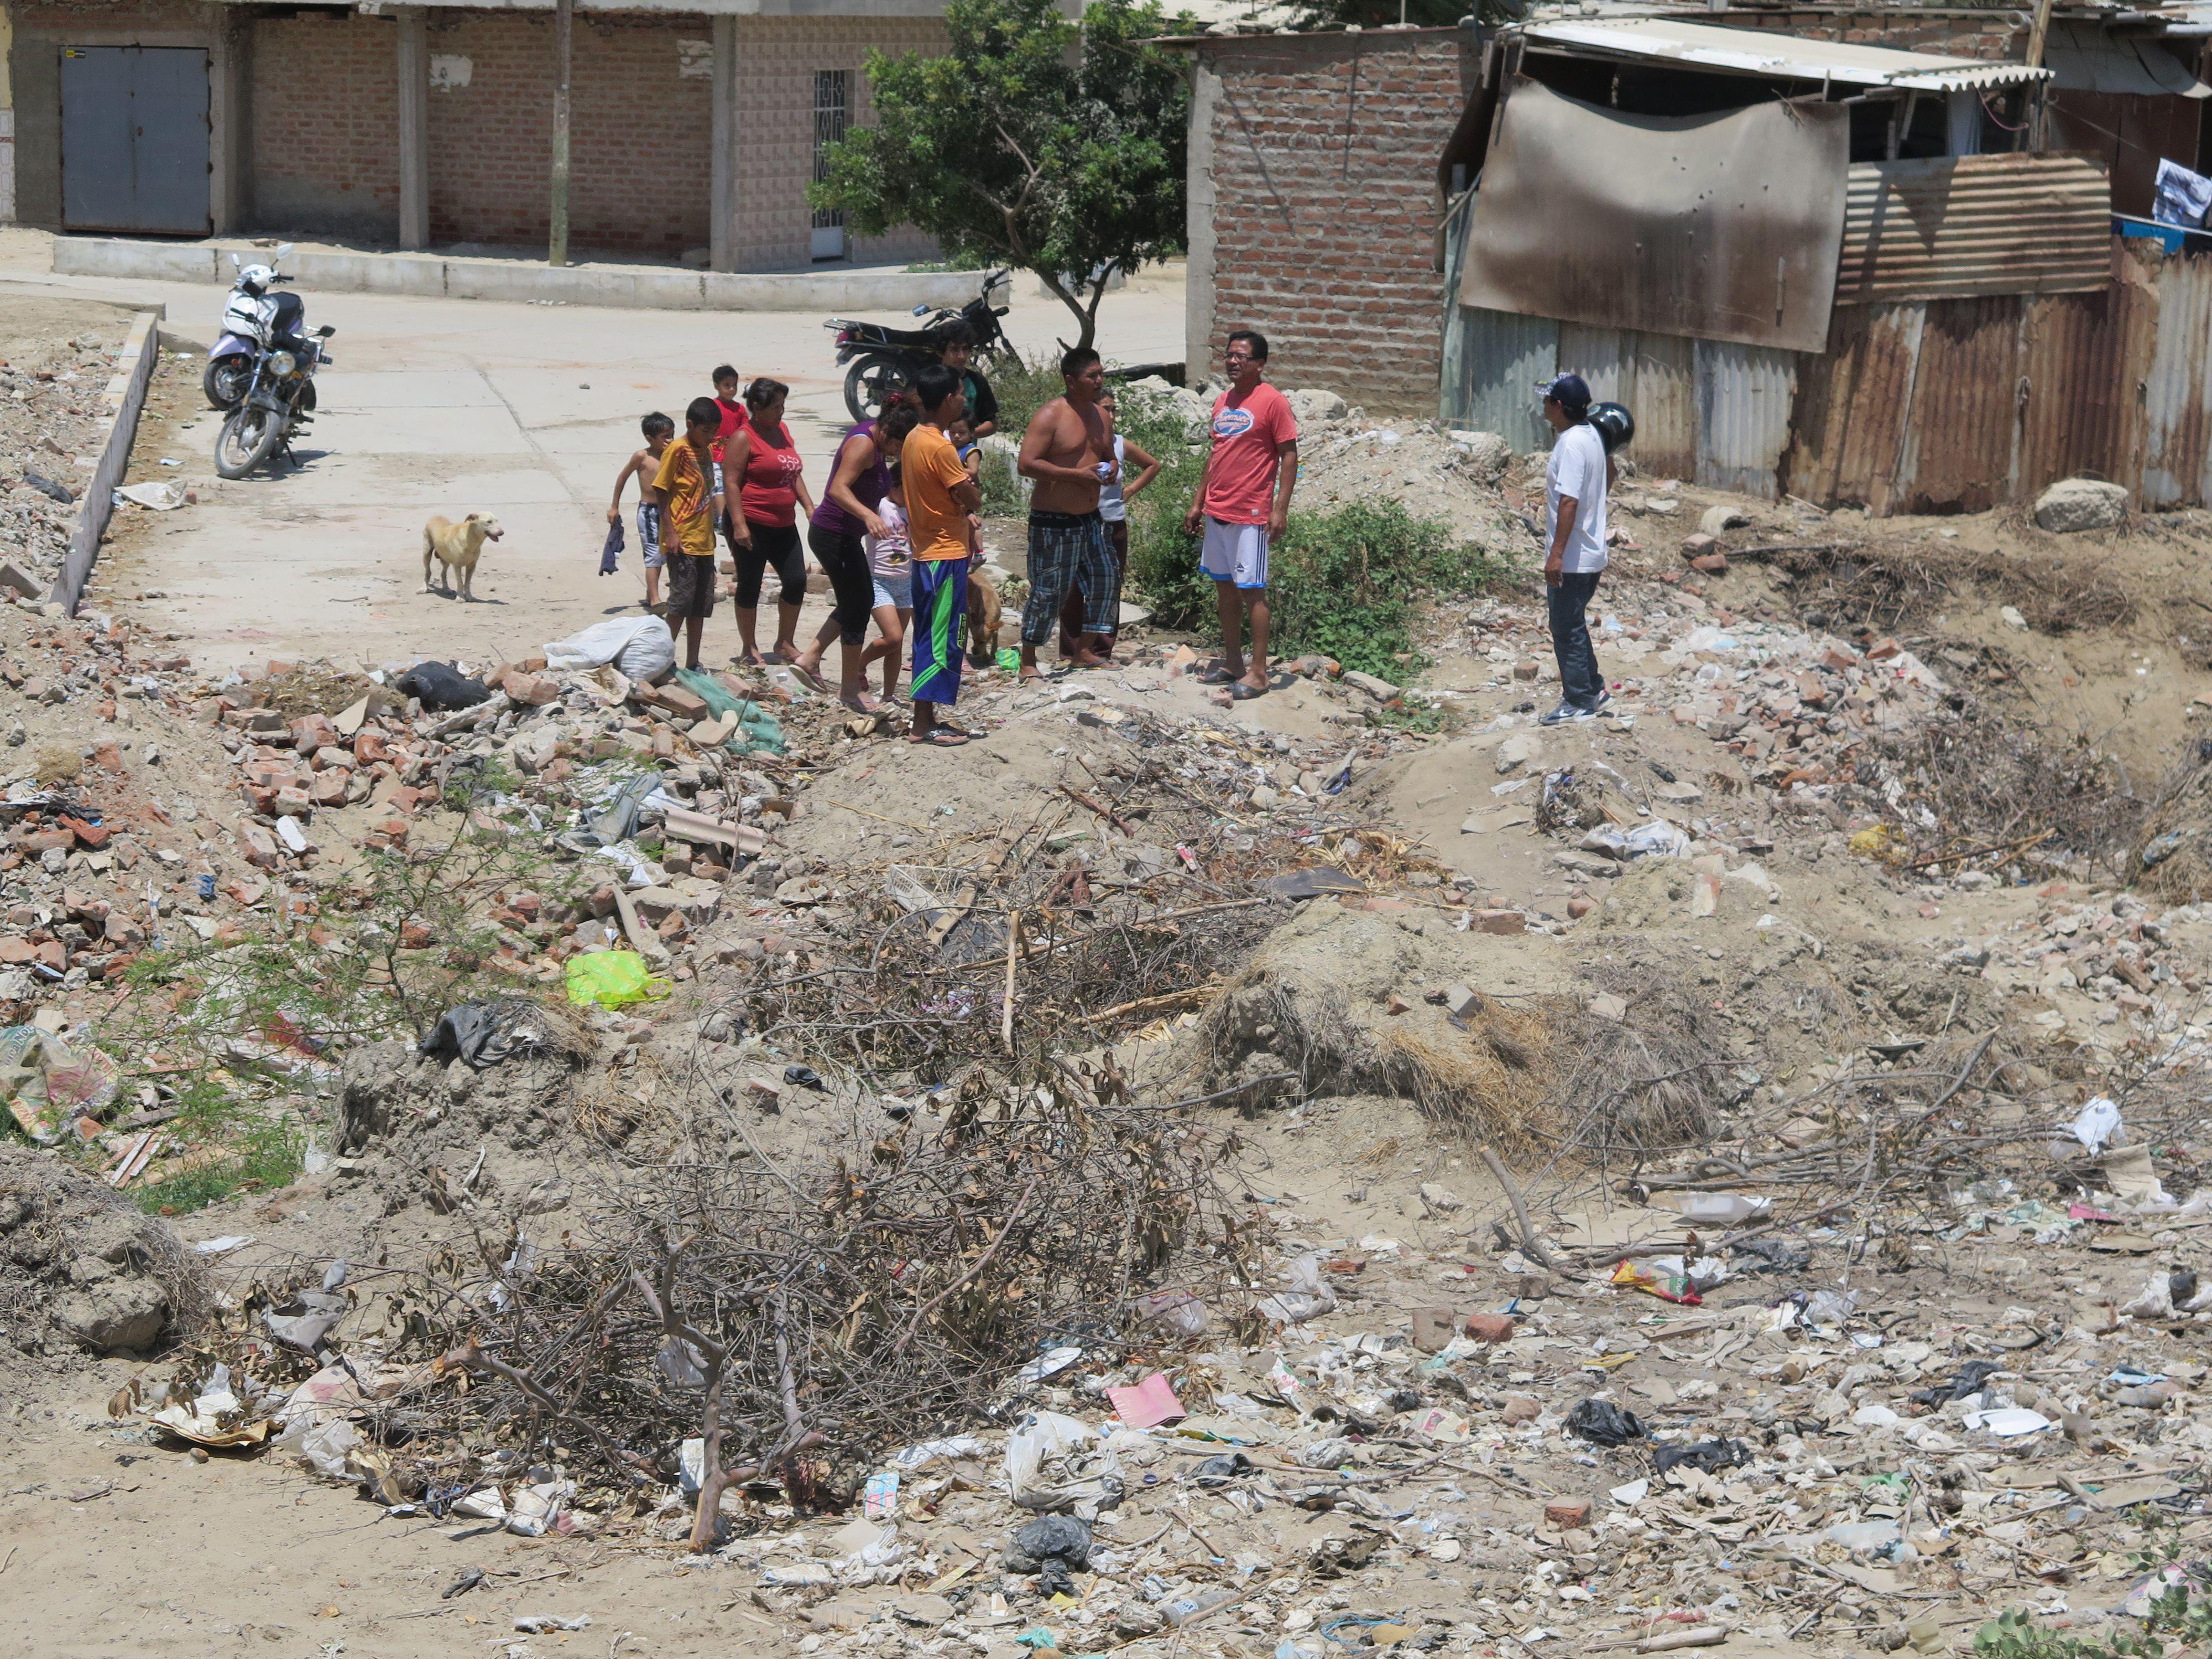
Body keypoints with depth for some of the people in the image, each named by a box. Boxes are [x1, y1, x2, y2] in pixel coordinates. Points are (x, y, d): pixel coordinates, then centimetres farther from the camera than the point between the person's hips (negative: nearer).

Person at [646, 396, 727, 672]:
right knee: (681, 602, -10)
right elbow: (660, 493, -12)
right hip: (681, 543, -8)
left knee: (701, 606, 9)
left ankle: (693, 664, 14)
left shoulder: (706, 450, 13)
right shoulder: (678, 450, -10)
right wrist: (670, 533, -17)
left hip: (704, 541, 8)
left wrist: (718, 519, 20)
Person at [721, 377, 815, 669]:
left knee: (796, 581, 5)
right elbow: (731, 483, -14)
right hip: (752, 524, -8)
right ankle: (750, 649, 11)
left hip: (784, 524, 8)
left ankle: (785, 644, 19)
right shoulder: (743, 439, -10)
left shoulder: (782, 431, 13)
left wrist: (810, 507, 13)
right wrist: (739, 524, -20)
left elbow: (794, 474, 21)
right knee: (750, 586, 2)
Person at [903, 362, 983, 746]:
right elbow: (973, 500, -16)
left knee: (930, 639, 13)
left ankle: (927, 717, 18)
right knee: (942, 640, -4)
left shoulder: (914, 440, 9)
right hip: (946, 556, -9)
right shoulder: (941, 448, -20)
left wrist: (958, 502, 2)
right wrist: (973, 481, 3)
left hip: (926, 552, 9)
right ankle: (924, 724, -2)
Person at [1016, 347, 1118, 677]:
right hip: (1053, 521, -8)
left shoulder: (1099, 415, 12)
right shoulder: (1050, 416, -13)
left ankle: (1084, 651, 22)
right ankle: (1028, 662, 5)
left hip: (1090, 518, 8)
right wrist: (1078, 474, -23)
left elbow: (1110, 457, 26)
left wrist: (1109, 469, 1)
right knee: (1048, 591, -5)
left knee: (1105, 582, 9)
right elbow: (1027, 464, -21)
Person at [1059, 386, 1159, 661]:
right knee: (1073, 592, -1)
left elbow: (1152, 466, 23)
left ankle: (1103, 652, 13)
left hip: (1114, 527, 4)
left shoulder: (1120, 444, 7)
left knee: (1110, 590, 5)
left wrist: (1130, 490, 13)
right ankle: (1070, 652, 6)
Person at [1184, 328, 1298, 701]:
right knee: (1224, 586, 12)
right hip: (1217, 513, 8)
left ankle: (1258, 673, -2)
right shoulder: (1223, 402, 13)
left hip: (1250, 516, -8)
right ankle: (1231, 663, 21)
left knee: (1252, 591, -5)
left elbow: (1289, 456, -11)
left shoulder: (1272, 402, -9)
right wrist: (1198, 503, 18)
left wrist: (1281, 509, -16)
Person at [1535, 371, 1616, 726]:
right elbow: (1609, 473, 26)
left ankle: (1579, 703, 6)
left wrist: (1556, 554, -27)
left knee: (1567, 629, -1)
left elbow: (1569, 501, -27)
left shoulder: (1571, 444, -22)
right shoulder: (1591, 435, 8)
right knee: (1573, 626, 20)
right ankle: (1594, 689, 27)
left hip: (1571, 559, -10)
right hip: (1593, 555, 10)